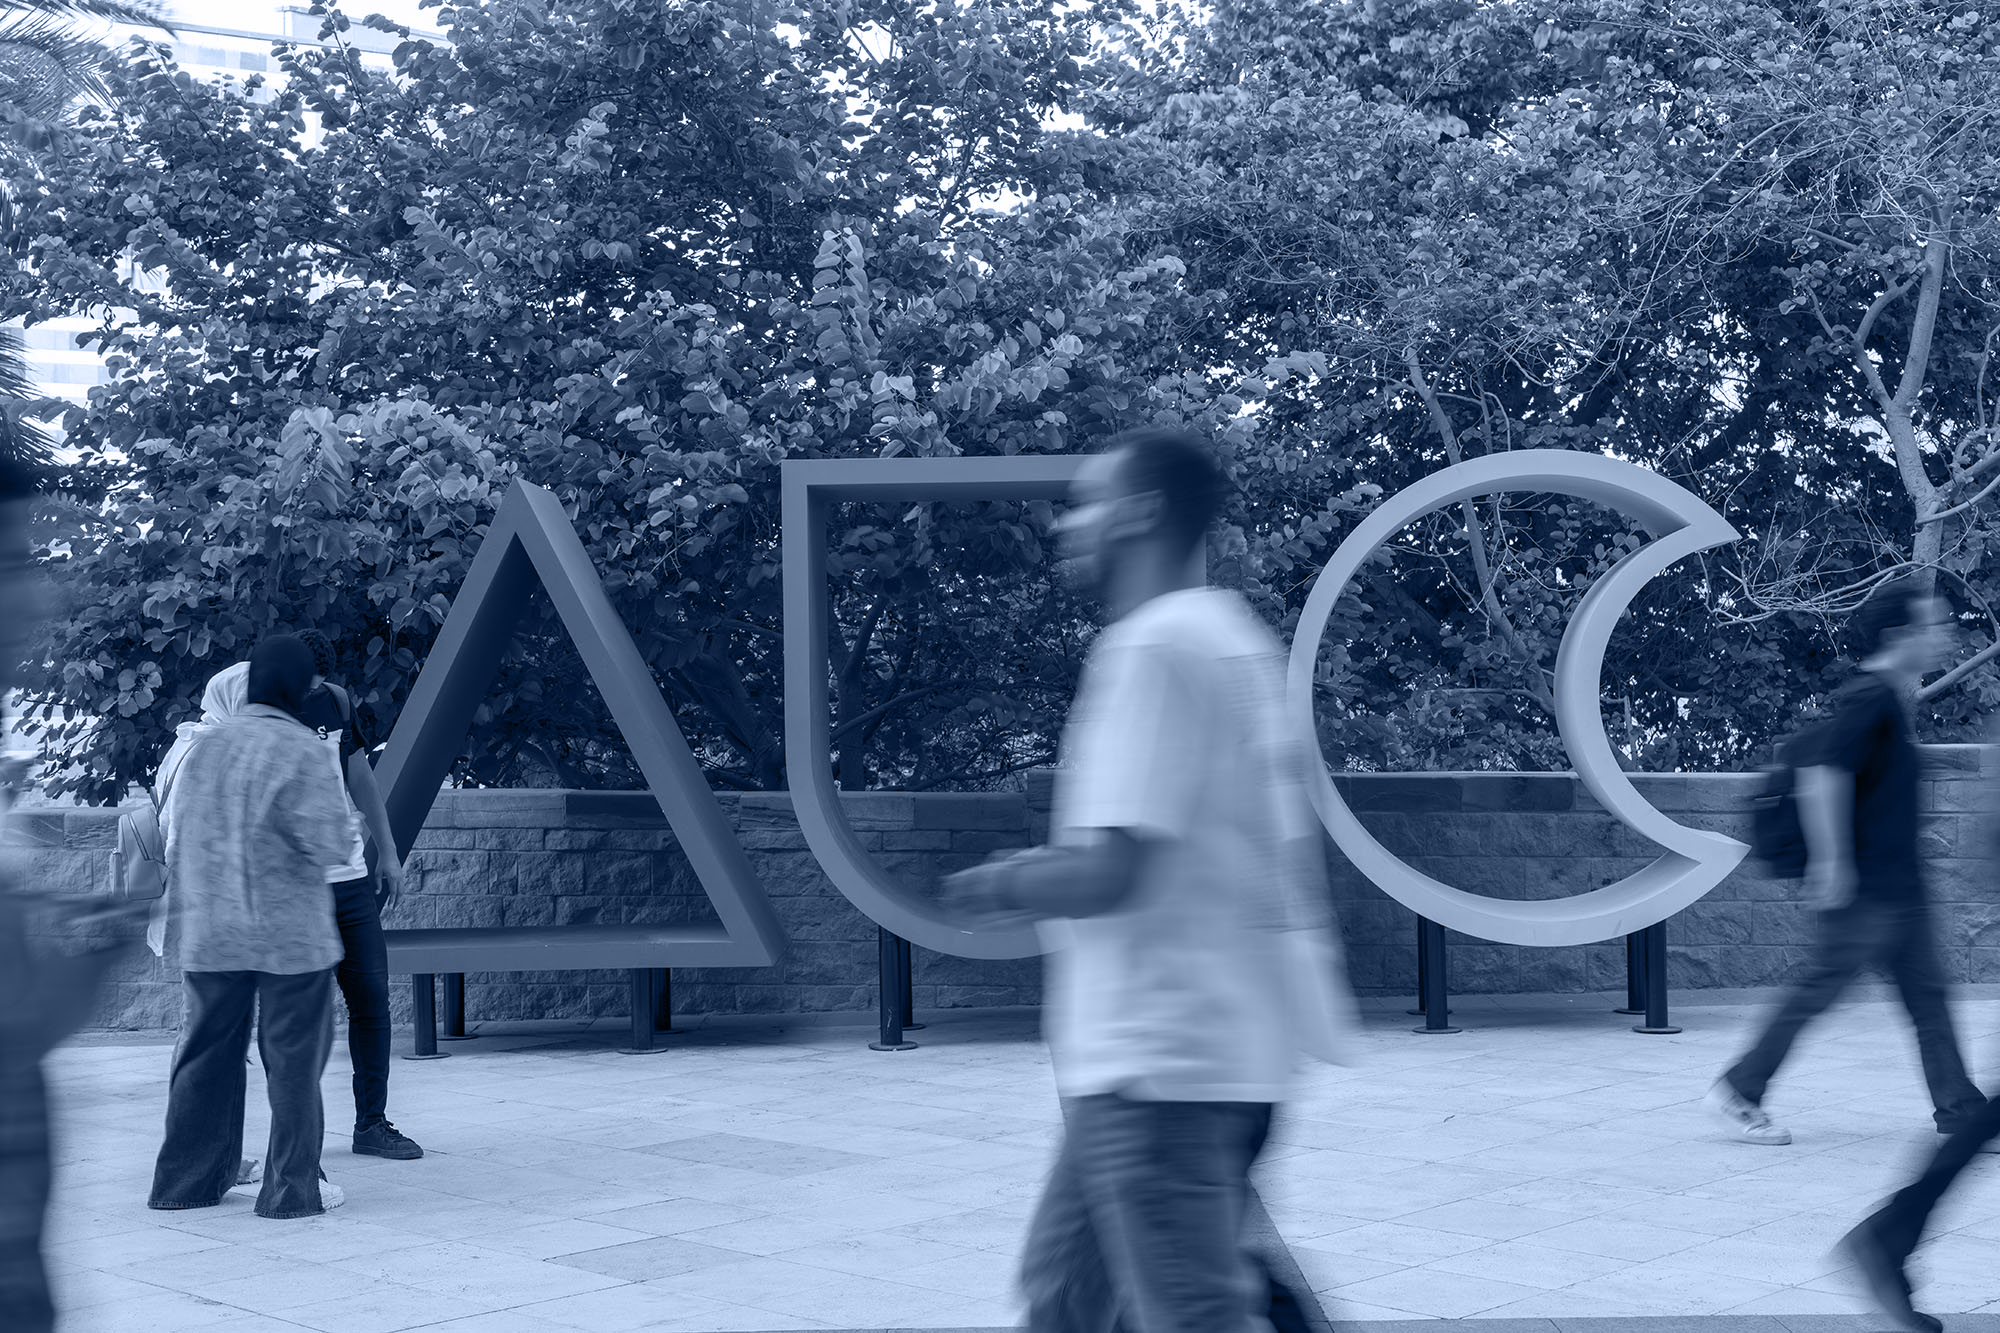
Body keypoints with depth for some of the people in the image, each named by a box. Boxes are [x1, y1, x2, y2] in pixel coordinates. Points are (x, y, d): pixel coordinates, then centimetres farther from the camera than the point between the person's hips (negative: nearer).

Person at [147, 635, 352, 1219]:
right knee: (293, 1060, 4)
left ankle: (186, 1178, 19)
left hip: (208, 933, 5)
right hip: (291, 933, -5)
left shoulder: (204, 748, 8)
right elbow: (327, 843, -15)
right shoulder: (302, 751, -11)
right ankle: (292, 1187, 9)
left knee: (207, 1053, 14)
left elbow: (174, 831, 15)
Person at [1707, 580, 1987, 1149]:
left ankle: (1961, 1111, 14)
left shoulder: (1887, 700, 14)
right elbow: (1821, 773, -25)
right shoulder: (1870, 698, -16)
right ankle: (1739, 1091, 7)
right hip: (1866, 889, -10)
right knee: (1817, 990, -3)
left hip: (1899, 888, 10)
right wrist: (1832, 860, -25)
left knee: (1928, 995, 9)